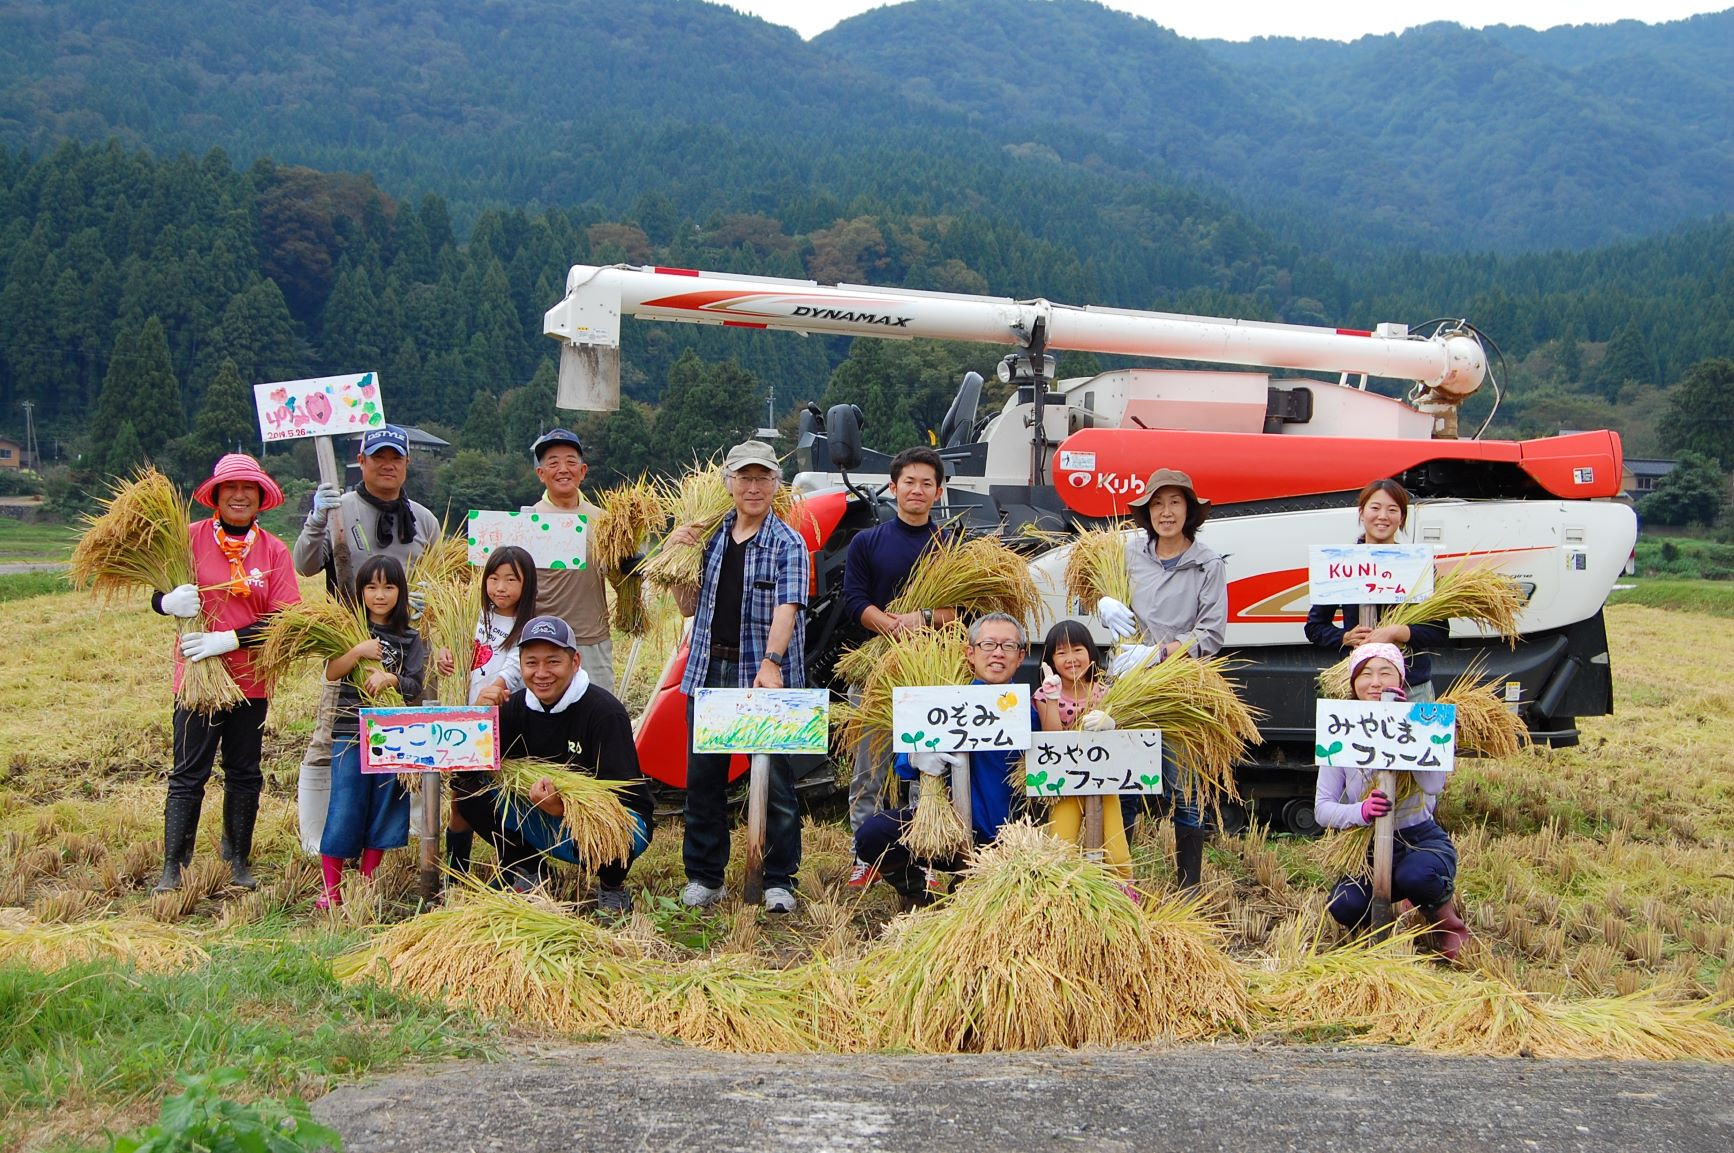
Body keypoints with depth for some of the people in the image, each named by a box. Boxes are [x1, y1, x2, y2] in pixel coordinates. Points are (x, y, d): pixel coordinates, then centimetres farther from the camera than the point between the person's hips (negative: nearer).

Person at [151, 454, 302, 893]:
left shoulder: (274, 550, 0)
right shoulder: (191, 538, -3)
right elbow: (153, 590, 1)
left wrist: (229, 640, -17)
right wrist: (168, 601, -22)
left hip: (251, 680, 2)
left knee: (245, 775, 10)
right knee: (188, 775, -2)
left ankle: (239, 861, 23)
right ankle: (172, 869, 3)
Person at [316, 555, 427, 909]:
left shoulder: (410, 638, 6)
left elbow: (415, 687, 1)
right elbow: (331, 673, -6)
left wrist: (390, 678, -17)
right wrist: (359, 651, -20)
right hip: (350, 733, -2)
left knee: (384, 808, 6)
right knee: (345, 811, -3)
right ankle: (331, 890, 4)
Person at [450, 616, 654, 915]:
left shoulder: (605, 712, -20)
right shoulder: (516, 706, -4)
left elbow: (620, 793, -27)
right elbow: (466, 766, -9)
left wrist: (564, 807, -45)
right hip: (544, 823, 5)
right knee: (469, 786, -13)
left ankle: (612, 884, -3)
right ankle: (526, 872, 5)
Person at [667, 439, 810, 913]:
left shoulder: (787, 544, -3)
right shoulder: (711, 538, 12)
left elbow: (787, 606, -18)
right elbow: (689, 607, 15)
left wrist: (771, 662, -33)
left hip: (765, 676, -4)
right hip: (709, 672, 5)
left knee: (775, 779, 1)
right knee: (702, 777, 8)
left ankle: (779, 879, 13)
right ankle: (703, 877, 21)